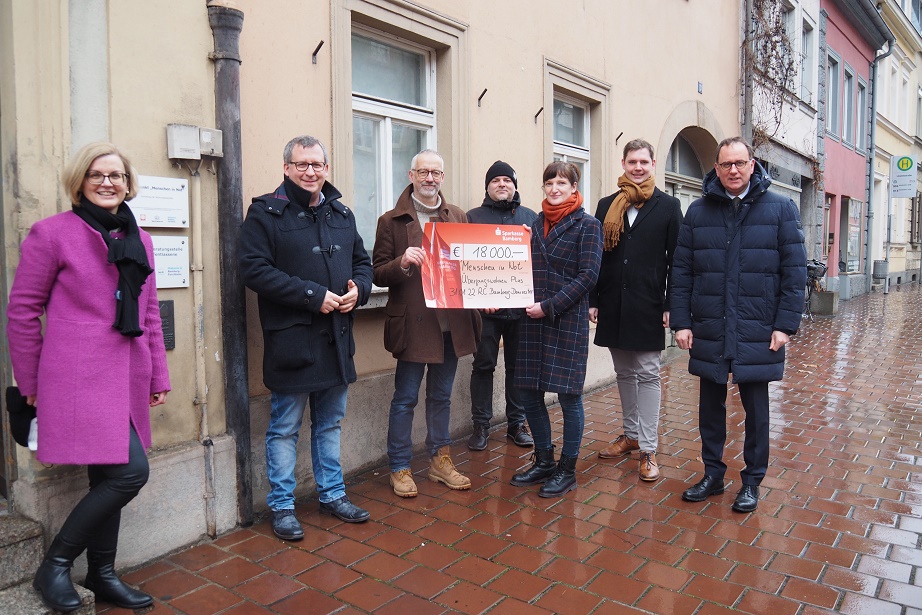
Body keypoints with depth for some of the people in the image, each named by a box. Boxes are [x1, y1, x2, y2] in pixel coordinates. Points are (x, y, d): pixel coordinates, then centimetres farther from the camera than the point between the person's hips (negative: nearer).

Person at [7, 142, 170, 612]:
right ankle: (55, 565, 9)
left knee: (108, 478, 13)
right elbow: (22, 309, -1)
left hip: (127, 379, 6)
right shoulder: (52, 233, -4)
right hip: (79, 378, -6)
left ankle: (101, 576, 29)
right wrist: (30, 383, 1)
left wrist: (158, 375, 14)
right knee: (130, 472, -13)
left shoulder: (139, 240, 12)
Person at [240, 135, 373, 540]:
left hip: (337, 339, 6)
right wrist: (313, 296, -20)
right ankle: (282, 506, 22)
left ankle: (332, 495, 33)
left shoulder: (341, 214, 14)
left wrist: (358, 288, -4)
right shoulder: (265, 212, -5)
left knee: (330, 423, 18)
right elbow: (254, 269, -16)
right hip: (291, 340, -6)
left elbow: (362, 261, 19)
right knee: (285, 428, 6)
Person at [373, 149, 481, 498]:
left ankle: (440, 460, 30)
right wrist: (402, 262, -22)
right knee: (405, 398, 5)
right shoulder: (392, 221, 0)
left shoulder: (458, 217, 12)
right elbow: (378, 274, -3)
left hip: (452, 321, 4)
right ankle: (399, 468, 19)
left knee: (441, 396, 16)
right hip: (412, 322, -4)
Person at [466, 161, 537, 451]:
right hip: (485, 306, -2)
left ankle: (516, 423, 22)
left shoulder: (530, 217, 14)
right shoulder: (473, 217, 7)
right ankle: (481, 425, 16)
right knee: (483, 365, 4)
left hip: (521, 305, 2)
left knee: (518, 366, 9)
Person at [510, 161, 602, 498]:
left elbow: (588, 275, -11)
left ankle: (567, 469, 18)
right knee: (530, 393, 9)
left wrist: (550, 306, -16)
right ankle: (543, 461, 27)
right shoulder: (536, 223, 13)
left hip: (568, 319, -6)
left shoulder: (587, 224, -3)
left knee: (568, 395, 2)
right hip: (533, 319, 6)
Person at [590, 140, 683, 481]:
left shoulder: (668, 206, 1)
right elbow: (596, 256, 8)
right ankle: (631, 434, 28)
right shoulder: (607, 206, 9)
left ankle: (648, 449, 7)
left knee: (647, 374, 1)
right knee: (624, 373, 13)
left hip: (648, 305, -3)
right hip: (613, 304, 4)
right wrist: (593, 300, 3)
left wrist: (672, 306, -8)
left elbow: (676, 260, -1)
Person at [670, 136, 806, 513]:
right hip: (708, 332, 2)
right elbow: (681, 271, 3)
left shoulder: (780, 209, 0)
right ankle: (713, 474, 28)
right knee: (710, 406, 12)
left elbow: (795, 270, -3)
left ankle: (752, 481, 26)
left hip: (758, 334, -2)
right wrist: (681, 321, -3)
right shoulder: (698, 211, 5)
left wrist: (786, 324, -9)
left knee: (755, 409, 10)